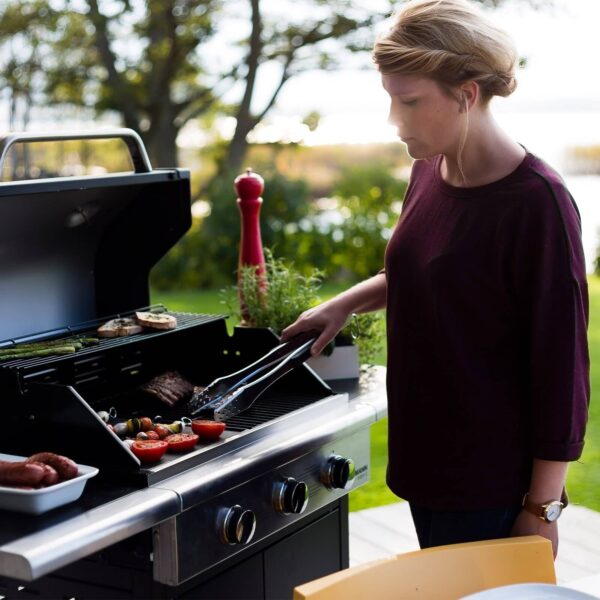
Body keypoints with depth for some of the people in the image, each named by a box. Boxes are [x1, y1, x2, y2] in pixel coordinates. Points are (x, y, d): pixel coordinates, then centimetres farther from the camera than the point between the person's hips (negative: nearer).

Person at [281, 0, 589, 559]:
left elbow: (560, 365, -19)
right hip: (427, 454, 8)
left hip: (491, 480, -7)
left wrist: (543, 507, -16)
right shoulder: (428, 172, 2)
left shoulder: (536, 203, -21)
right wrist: (347, 302, 6)